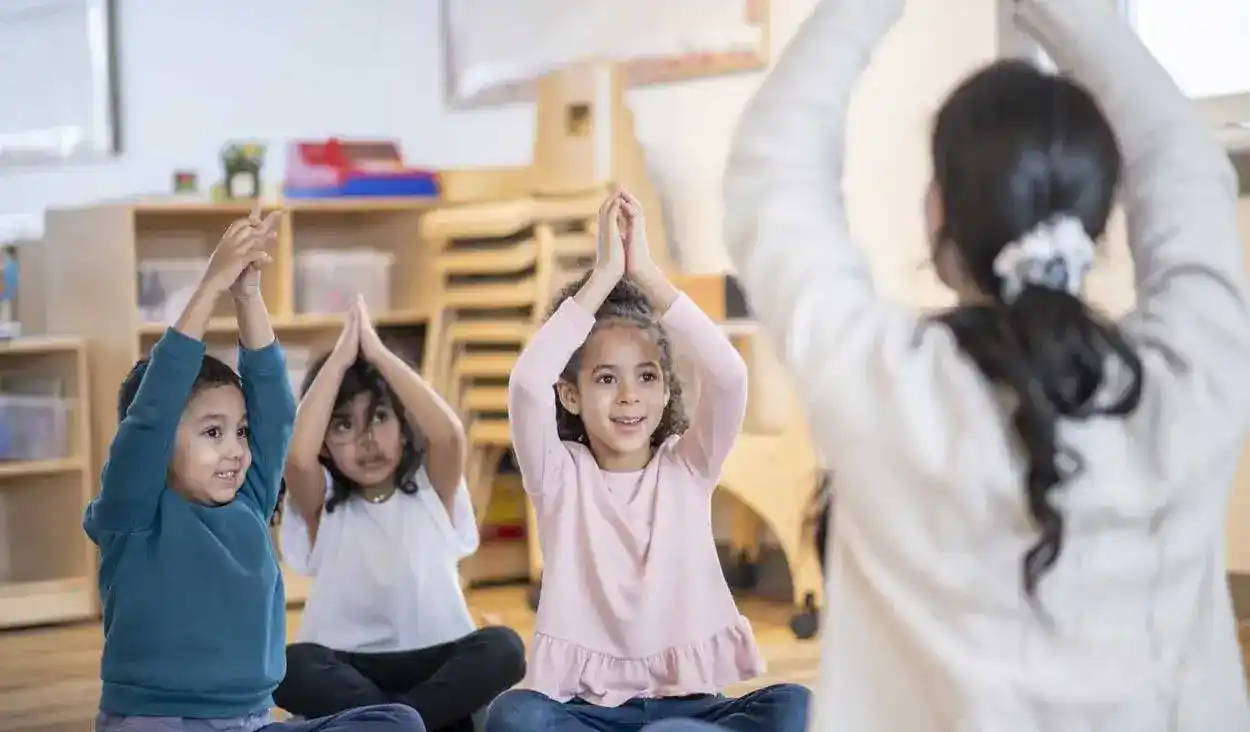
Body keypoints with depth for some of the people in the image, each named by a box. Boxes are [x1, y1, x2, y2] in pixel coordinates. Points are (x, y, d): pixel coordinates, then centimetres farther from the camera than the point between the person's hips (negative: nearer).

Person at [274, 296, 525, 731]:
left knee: (502, 648, -30)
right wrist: (339, 358, -14)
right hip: (347, 669, 0)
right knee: (289, 666, -33)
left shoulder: (432, 490, 5)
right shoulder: (322, 506, 4)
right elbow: (297, 456, -18)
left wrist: (378, 354, -15)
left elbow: (450, 435, -17)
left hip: (434, 662, 1)